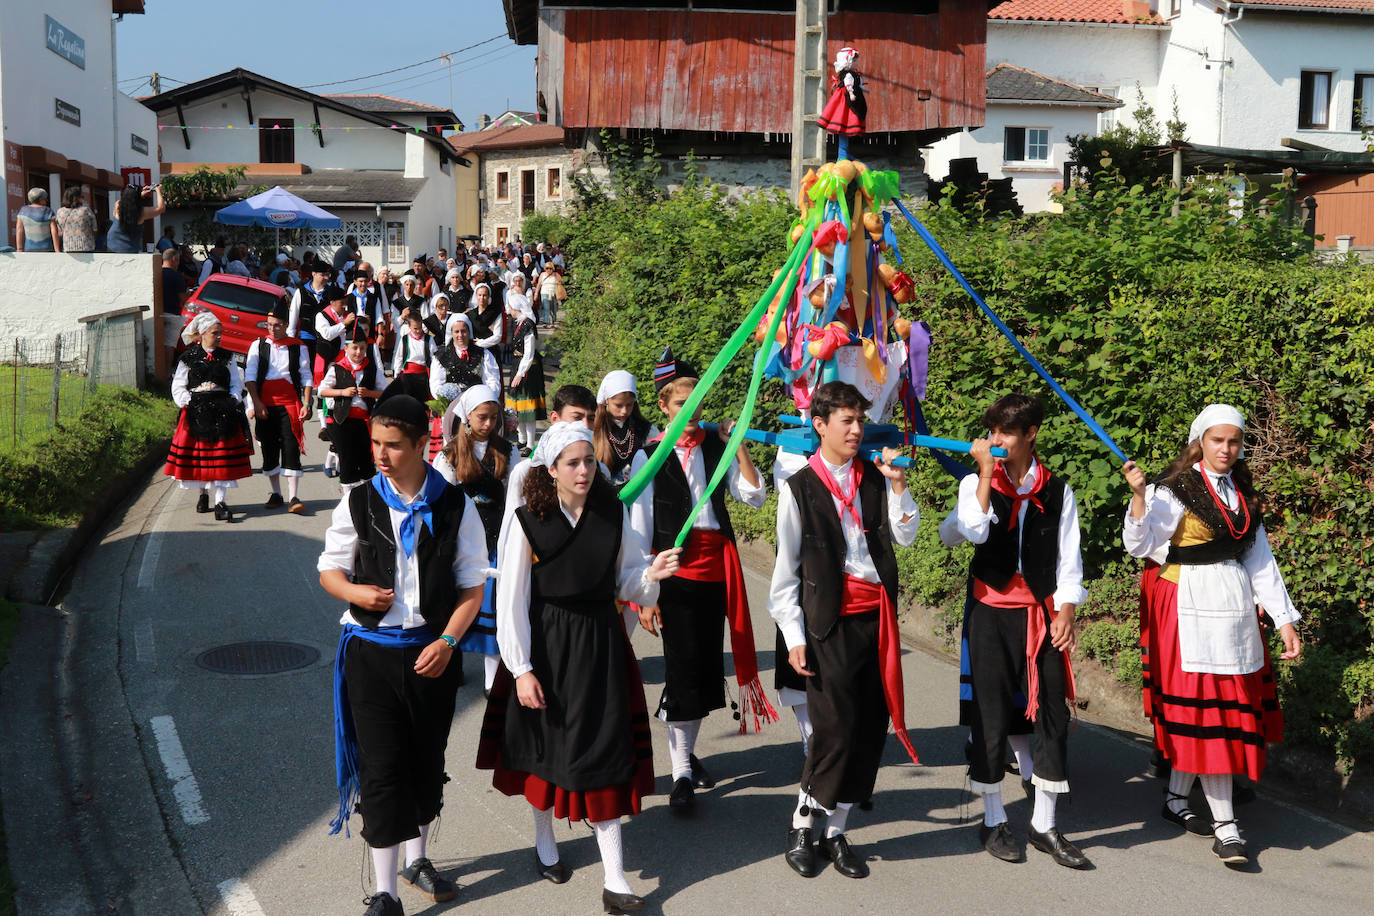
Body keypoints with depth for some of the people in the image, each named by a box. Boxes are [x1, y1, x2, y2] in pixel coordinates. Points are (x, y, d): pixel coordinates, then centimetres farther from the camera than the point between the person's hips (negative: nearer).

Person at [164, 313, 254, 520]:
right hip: (196, 413, -1)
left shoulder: (227, 357, 12)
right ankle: (203, 492, 25)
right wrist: (188, 403, -7)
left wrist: (233, 402, -1)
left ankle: (220, 502, -9)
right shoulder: (188, 358, 6)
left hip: (222, 411, 1)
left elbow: (236, 384, 15)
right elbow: (178, 387, 7)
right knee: (197, 454, 3)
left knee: (222, 456, -7)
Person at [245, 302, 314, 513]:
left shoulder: (298, 348, 5)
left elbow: (307, 377, 7)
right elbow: (250, 376, 3)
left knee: (291, 449, -8)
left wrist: (306, 404, -2)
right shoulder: (258, 346, 6)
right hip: (265, 406, 2)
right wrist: (256, 403, -7)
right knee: (269, 450, 7)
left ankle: (293, 498, -8)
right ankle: (275, 494, 20)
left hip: (289, 404, -2)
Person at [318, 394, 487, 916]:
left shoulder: (455, 506, -4)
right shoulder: (359, 502, -2)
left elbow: (473, 585, 0)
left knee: (427, 761, 15)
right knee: (381, 767, -2)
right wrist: (356, 591, -15)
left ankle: (417, 859, 37)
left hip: (433, 652, 1)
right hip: (371, 651, -1)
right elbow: (330, 569, 7)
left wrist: (447, 641, -13)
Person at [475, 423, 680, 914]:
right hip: (545, 646, -1)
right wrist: (521, 669, -11)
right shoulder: (529, 521, -10)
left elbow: (626, 581, 6)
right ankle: (544, 840, 41)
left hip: (600, 643, 1)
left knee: (604, 753, 0)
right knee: (545, 743, 14)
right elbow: (511, 601, -8)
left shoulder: (614, 514, -3)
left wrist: (650, 574, -17)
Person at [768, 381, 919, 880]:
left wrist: (897, 485, -6)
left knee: (872, 725, 7)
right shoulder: (800, 487, -3)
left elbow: (906, 536, 5)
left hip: (878, 614, 5)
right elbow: (785, 569, -2)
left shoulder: (875, 477, 8)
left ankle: (836, 830, 21)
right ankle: (802, 828, 14)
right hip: (830, 621, -5)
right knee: (836, 726, -6)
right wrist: (794, 638, -5)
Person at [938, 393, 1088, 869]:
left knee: (1052, 713, 2)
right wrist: (987, 471, -15)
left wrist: (1066, 611, -4)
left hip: (1042, 611, 1)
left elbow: (1068, 555, 5)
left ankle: (1045, 825, 15)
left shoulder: (1057, 491, 5)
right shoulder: (976, 483, 2)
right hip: (992, 610, -1)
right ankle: (993, 821, 18)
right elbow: (975, 530, -16)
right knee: (992, 713, 3)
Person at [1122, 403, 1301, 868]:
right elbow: (1140, 546, -14)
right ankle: (1225, 825, -3)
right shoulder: (1173, 490, -5)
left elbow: (1260, 561, 15)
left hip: (1236, 609, 6)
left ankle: (1175, 799, 25)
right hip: (1189, 611, -6)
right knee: (1205, 712, -7)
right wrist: (1139, 496, -29)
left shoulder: (1243, 497, 15)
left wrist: (1285, 620, 11)